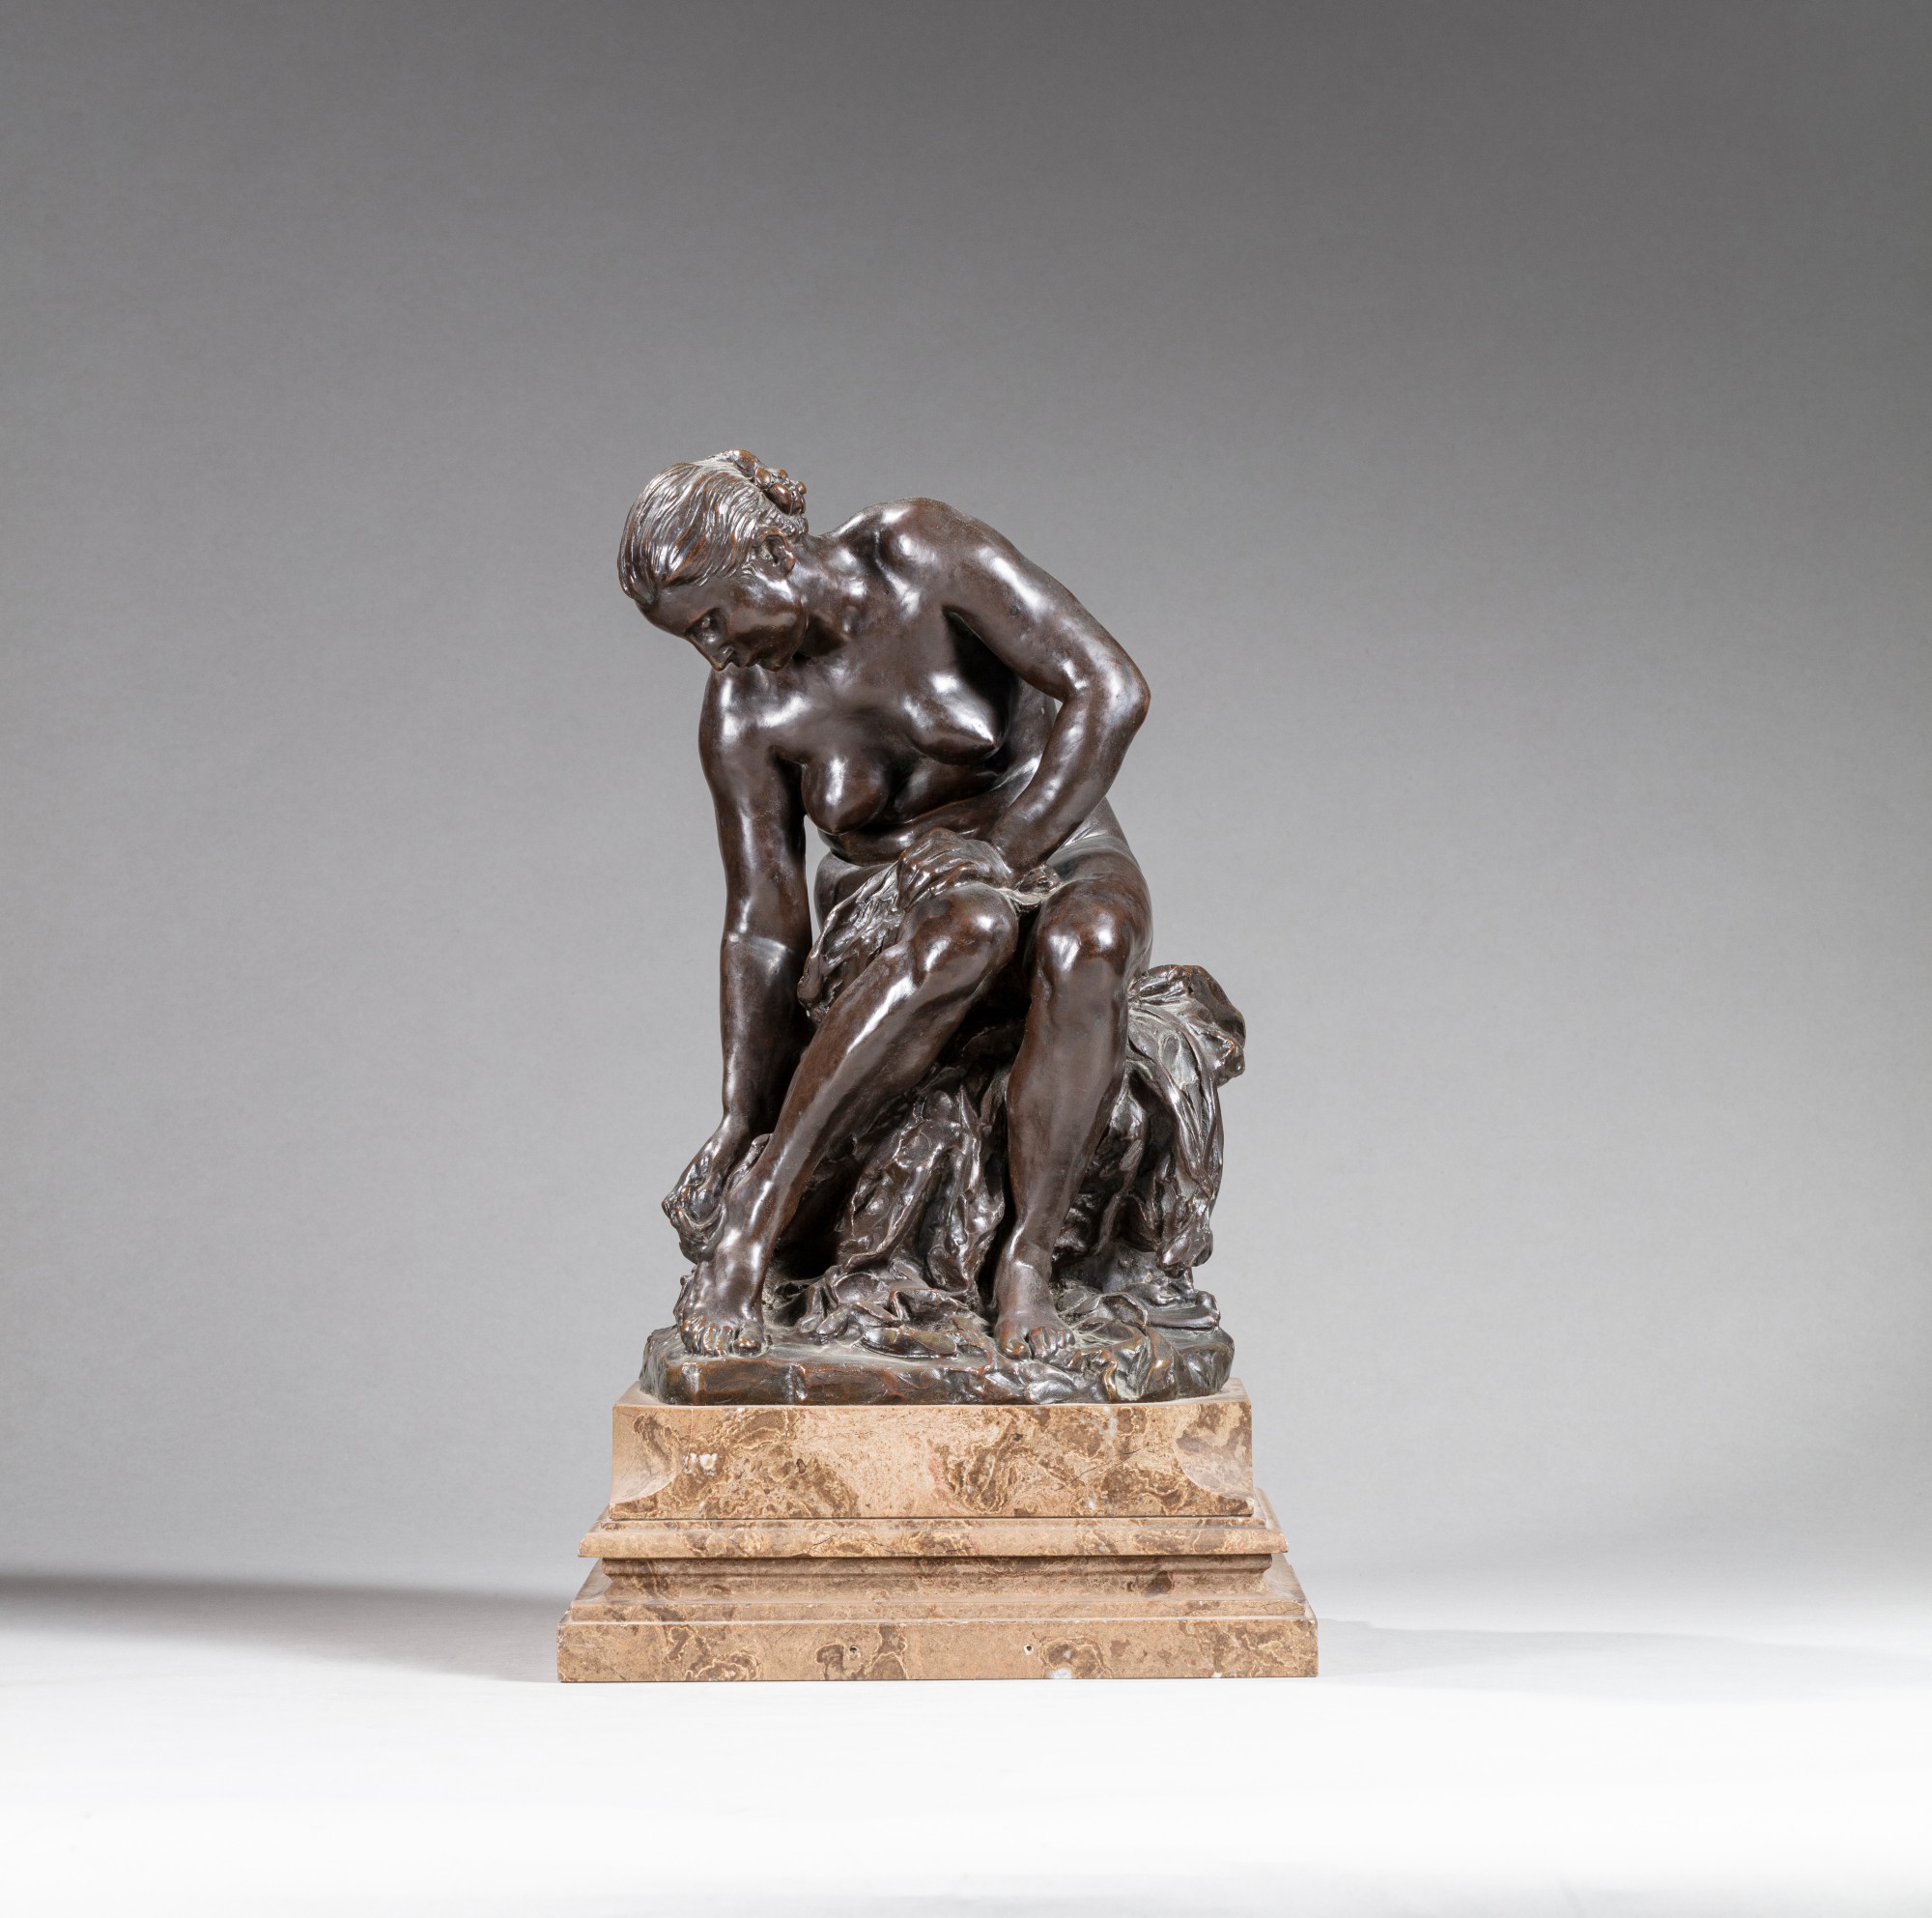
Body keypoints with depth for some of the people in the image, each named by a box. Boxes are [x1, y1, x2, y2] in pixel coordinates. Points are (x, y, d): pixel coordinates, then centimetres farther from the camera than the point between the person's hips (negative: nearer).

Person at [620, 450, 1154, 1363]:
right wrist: (739, 1124, -18)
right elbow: (764, 924, -10)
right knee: (965, 928, -40)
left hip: (1057, 854, 0)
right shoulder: (744, 709, -11)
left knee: (1084, 948, -40)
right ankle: (750, 1221, -39)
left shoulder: (924, 552, -20)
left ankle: (1027, 1265, -34)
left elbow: (1110, 688, -25)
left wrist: (1004, 849, -30)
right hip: (891, 907, 1)